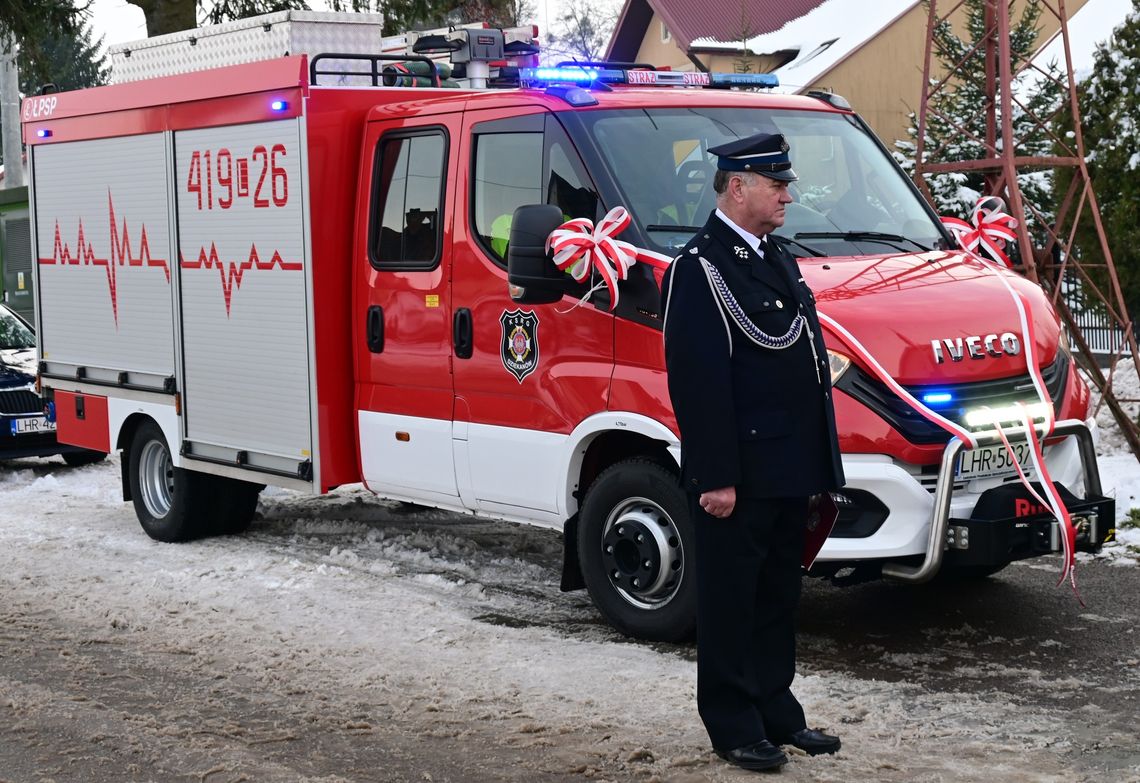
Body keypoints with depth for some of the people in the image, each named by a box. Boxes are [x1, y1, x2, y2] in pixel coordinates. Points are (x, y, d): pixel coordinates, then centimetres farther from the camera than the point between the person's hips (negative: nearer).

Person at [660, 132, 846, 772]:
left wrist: (816, 464, 18)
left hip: (788, 474, 9)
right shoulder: (701, 268, -14)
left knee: (778, 599, 17)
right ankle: (733, 727, 12)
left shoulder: (779, 261, 16)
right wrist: (715, 478, -22)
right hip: (739, 477, -9)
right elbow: (699, 382, -19)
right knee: (732, 600, 2)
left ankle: (777, 713, 28)